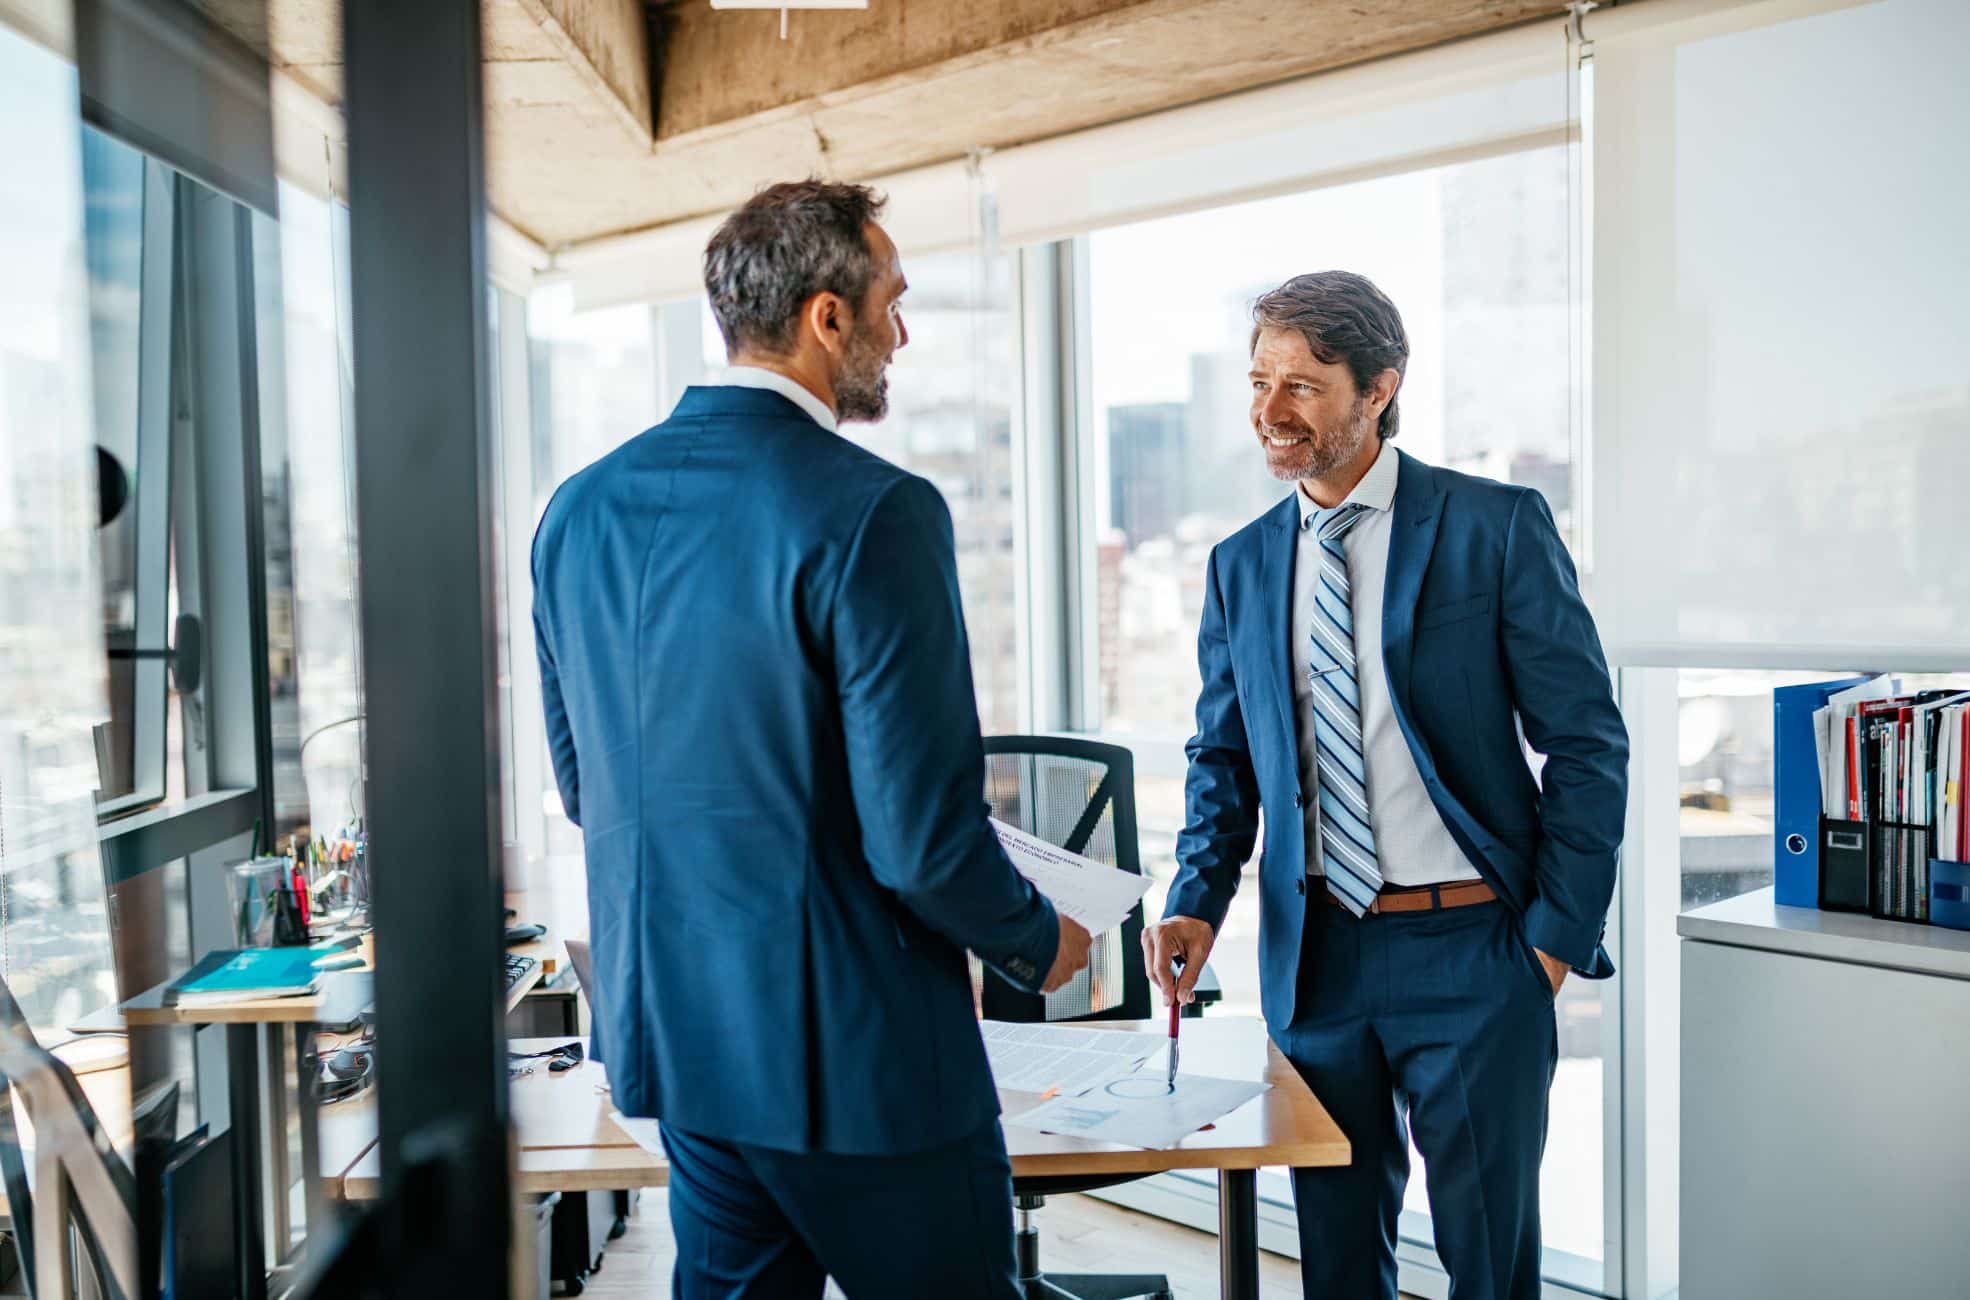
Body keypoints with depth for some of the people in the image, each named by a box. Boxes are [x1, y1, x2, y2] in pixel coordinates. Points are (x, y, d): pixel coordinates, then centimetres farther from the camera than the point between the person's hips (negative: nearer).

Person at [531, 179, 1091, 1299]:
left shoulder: (580, 511, 2)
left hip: (672, 1028, 7)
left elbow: (588, 790, 11)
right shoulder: (873, 512, -20)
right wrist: (1037, 943, -1)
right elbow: (922, 836, -21)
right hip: (852, 1047, -7)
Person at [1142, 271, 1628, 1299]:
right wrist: (1197, 903, -3)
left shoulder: (1498, 528, -6)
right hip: (1314, 955, 4)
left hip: (1470, 949, -3)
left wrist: (1556, 937, -8)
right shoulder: (1240, 566, 7)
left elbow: (1586, 744, -5)